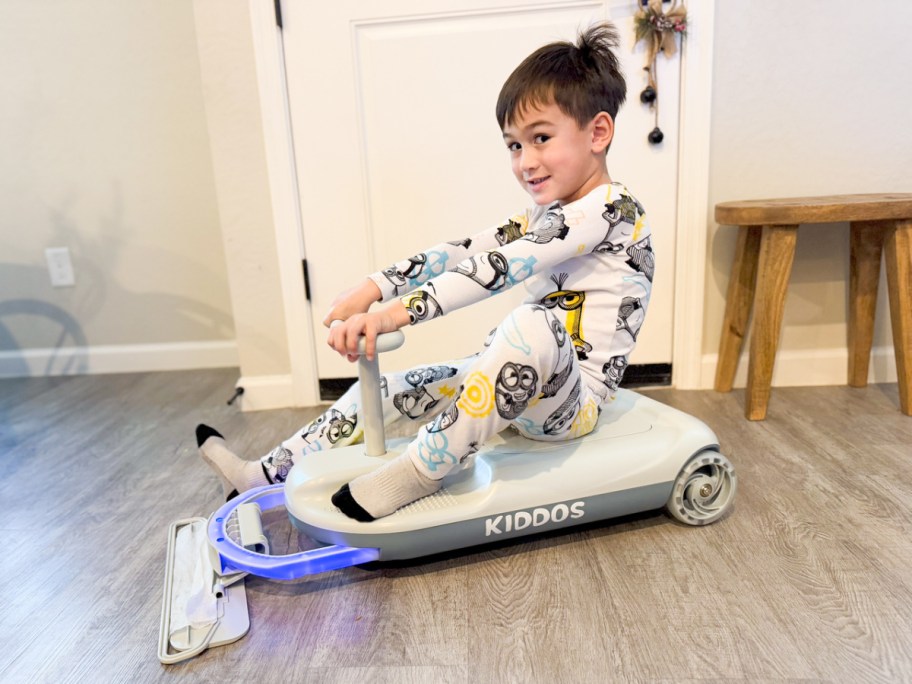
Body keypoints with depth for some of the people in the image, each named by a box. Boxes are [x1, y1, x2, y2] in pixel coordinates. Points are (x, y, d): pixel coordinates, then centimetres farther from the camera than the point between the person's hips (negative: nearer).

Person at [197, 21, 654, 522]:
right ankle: (264, 477, 16)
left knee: (533, 322, -39)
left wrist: (398, 312, -33)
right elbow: (465, 251, 3)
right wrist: (375, 287, -8)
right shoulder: (547, 216, 12)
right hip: (519, 386, 8)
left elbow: (498, 268, -28)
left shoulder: (612, 208, -16)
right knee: (388, 389, 7)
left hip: (573, 404, -8)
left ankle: (416, 476, -28)